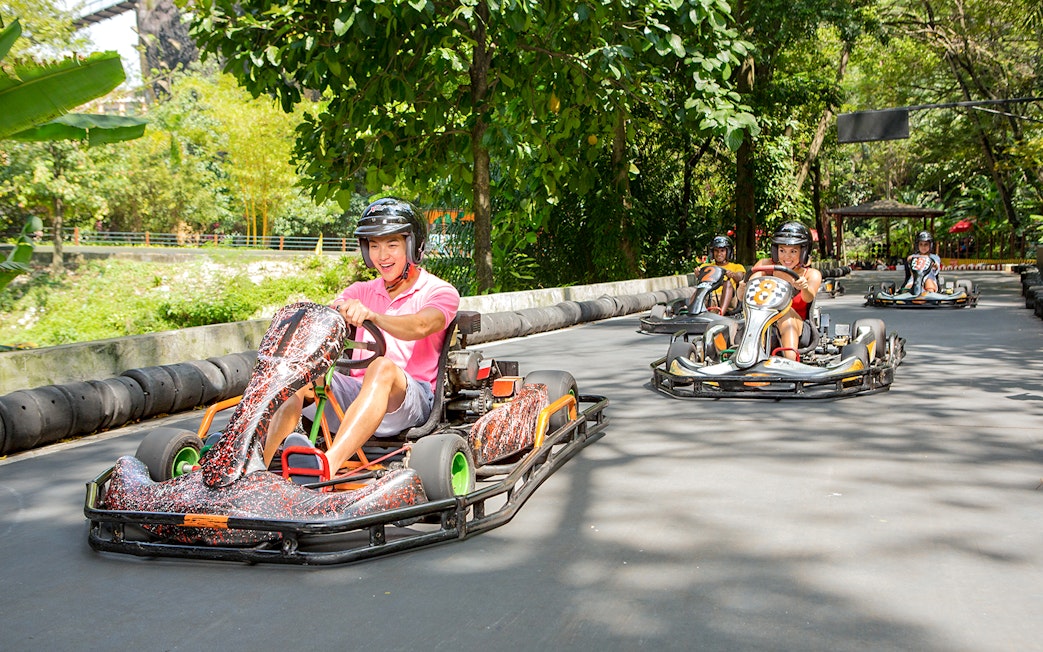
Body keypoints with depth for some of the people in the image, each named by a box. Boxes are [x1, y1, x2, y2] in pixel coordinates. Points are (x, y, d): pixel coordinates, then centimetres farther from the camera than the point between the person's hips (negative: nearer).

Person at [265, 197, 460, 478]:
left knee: (383, 367, -36)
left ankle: (328, 464, -53)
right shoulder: (362, 291, 21)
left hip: (412, 399, -5)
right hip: (357, 391, 5)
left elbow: (420, 326, -20)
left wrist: (372, 316, -39)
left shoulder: (440, 292, 4)